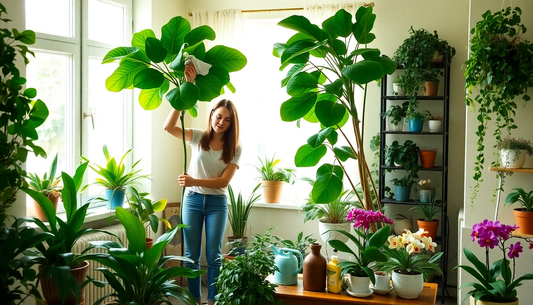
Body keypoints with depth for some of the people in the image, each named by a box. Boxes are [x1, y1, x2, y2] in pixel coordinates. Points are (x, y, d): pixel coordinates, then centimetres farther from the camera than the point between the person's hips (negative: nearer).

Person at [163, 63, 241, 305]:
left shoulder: (234, 149, -3)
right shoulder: (198, 137, -1)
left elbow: (224, 181, -11)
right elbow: (168, 126, -15)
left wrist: (194, 181, -25)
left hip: (217, 203, -1)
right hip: (192, 199, 1)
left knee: (213, 256, 3)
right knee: (192, 255, 6)